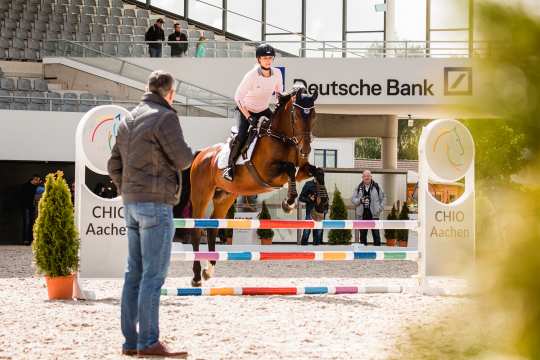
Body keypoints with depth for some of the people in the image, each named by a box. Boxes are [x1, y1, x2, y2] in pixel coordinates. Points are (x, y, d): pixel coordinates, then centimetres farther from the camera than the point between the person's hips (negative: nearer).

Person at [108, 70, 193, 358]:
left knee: (135, 272, 9)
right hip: (156, 204, -8)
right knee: (153, 274, -8)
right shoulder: (165, 118, -10)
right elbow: (182, 160, -11)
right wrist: (189, 152, 10)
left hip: (132, 204, 8)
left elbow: (114, 166, 16)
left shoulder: (129, 121, 15)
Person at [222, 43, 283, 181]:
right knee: (242, 135, -25)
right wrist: (249, 117, -27)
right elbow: (238, 97, -23)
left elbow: (279, 93, 8)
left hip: (264, 110, 5)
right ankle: (230, 166, -11)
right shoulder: (251, 75, -27)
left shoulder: (277, 73, -12)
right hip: (245, 109, -5)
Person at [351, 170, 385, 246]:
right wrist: (360, 200, -14)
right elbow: (353, 199, 4)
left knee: (376, 234, -4)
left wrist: (380, 208, 0)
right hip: (362, 215, 1)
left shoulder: (376, 187, 5)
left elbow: (382, 199, 12)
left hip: (374, 215, -1)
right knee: (363, 234, 7)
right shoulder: (358, 188, 7)